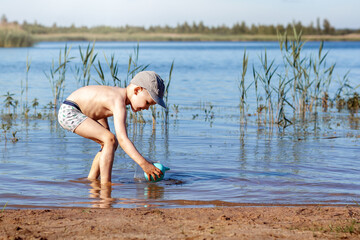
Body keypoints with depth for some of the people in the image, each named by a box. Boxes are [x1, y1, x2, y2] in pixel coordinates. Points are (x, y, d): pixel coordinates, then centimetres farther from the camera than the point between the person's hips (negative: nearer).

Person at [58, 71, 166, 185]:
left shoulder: (120, 94, 4)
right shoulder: (119, 102, -26)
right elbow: (122, 139, -34)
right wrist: (143, 163, -37)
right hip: (68, 112, -11)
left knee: (111, 143, 14)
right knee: (110, 140, -21)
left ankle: (91, 180, 19)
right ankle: (105, 184, -19)